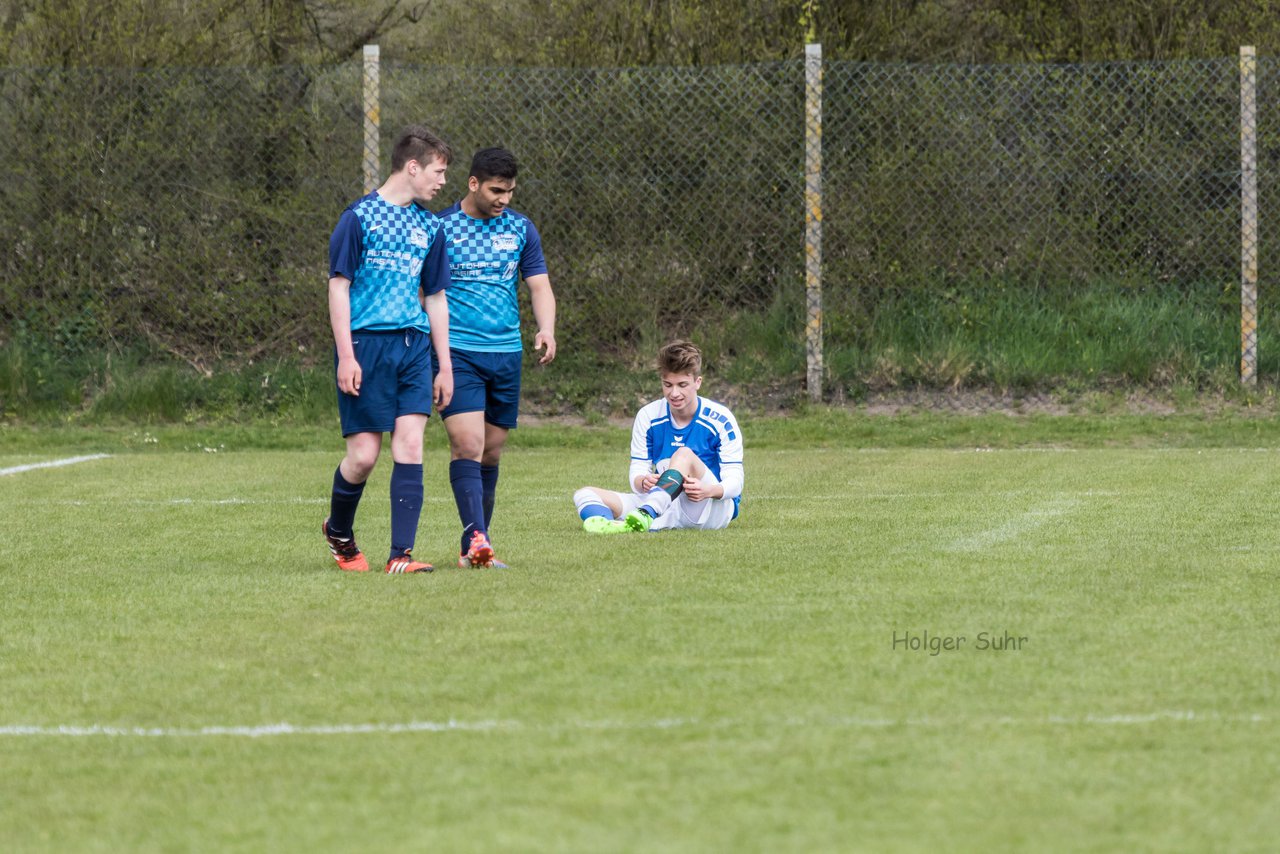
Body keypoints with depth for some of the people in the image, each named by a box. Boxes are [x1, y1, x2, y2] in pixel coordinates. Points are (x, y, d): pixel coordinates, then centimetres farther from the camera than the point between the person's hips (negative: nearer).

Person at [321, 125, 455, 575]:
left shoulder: (429, 227, 14)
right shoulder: (360, 217, -4)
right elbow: (339, 287, -5)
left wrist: (444, 365, 16)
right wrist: (346, 356, -12)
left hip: (413, 345, 5)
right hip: (365, 344, -5)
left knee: (410, 445, -8)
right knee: (364, 453, -4)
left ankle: (401, 554, -9)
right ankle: (338, 531, 24)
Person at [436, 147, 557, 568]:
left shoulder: (521, 229, 9)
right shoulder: (440, 228, -1)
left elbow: (539, 286, 8)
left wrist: (546, 331, -10)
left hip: (506, 354, 4)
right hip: (457, 354, -4)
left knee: (491, 454, 7)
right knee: (467, 445, -18)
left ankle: (472, 549, 14)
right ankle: (476, 538, -26)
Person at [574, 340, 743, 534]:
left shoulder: (720, 419, -7)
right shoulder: (648, 416, 2)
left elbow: (734, 482, -11)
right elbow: (637, 470, 0)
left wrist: (709, 490, -35)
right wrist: (643, 483, -27)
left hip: (716, 508, -4)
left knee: (684, 455, -32)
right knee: (584, 495, -12)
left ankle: (646, 516, -58)